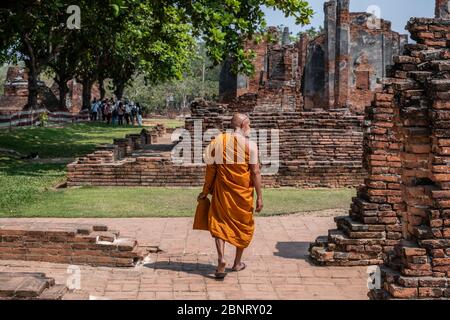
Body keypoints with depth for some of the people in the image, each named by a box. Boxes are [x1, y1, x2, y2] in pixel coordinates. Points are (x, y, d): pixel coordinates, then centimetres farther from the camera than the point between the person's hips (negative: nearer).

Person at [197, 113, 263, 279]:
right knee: (243, 225, 15)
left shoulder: (218, 141, -2)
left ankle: (221, 258, -12)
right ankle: (237, 263, 25)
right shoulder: (249, 145, -9)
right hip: (243, 192, -1)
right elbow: (255, 172, -10)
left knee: (219, 223, 8)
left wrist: (205, 191, 10)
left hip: (222, 191, 1)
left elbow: (210, 168, 1)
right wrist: (259, 196, -4)